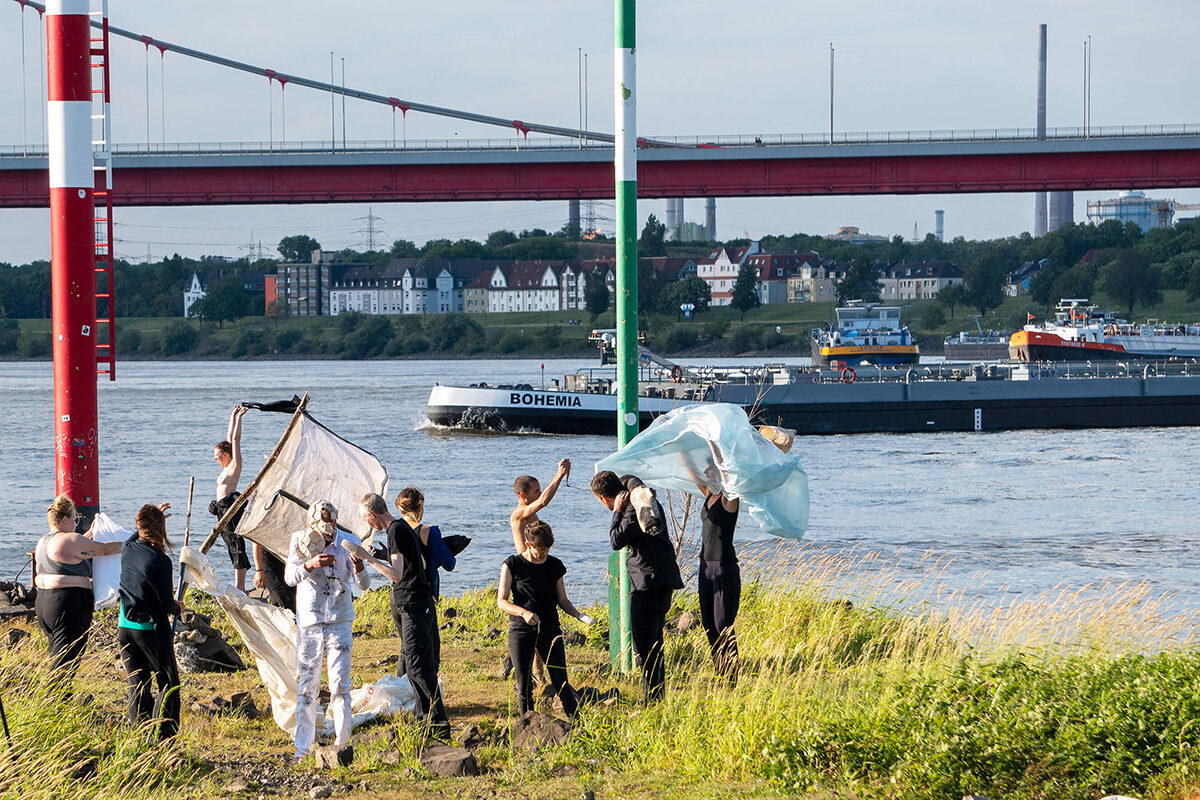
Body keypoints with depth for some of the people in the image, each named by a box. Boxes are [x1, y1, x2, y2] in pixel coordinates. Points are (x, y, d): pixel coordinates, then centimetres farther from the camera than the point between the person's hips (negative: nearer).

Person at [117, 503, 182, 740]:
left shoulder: (128, 550, 0)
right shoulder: (160, 561, -18)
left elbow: (136, 536, 27)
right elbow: (166, 603, -11)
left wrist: (154, 516, 37)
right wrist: (177, 607, 11)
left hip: (125, 626, 6)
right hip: (151, 628, -6)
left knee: (137, 685, 12)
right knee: (168, 684, 5)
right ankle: (163, 736, -4)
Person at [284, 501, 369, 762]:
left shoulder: (346, 544, -3)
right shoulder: (301, 543, -1)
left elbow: (363, 585, -10)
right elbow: (290, 576, -14)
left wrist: (359, 570, -33)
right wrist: (310, 564, -33)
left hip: (339, 623, -1)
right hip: (309, 622, 1)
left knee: (340, 684, -8)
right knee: (307, 685, 3)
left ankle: (342, 743, -4)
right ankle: (303, 748, 10)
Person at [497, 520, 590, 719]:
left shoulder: (555, 566, 8)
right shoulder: (513, 565, -2)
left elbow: (562, 600, 15)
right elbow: (502, 601, -5)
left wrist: (578, 614, -5)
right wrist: (524, 612, -23)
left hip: (550, 628, 2)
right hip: (521, 630, -2)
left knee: (561, 682, -6)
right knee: (524, 686, -1)